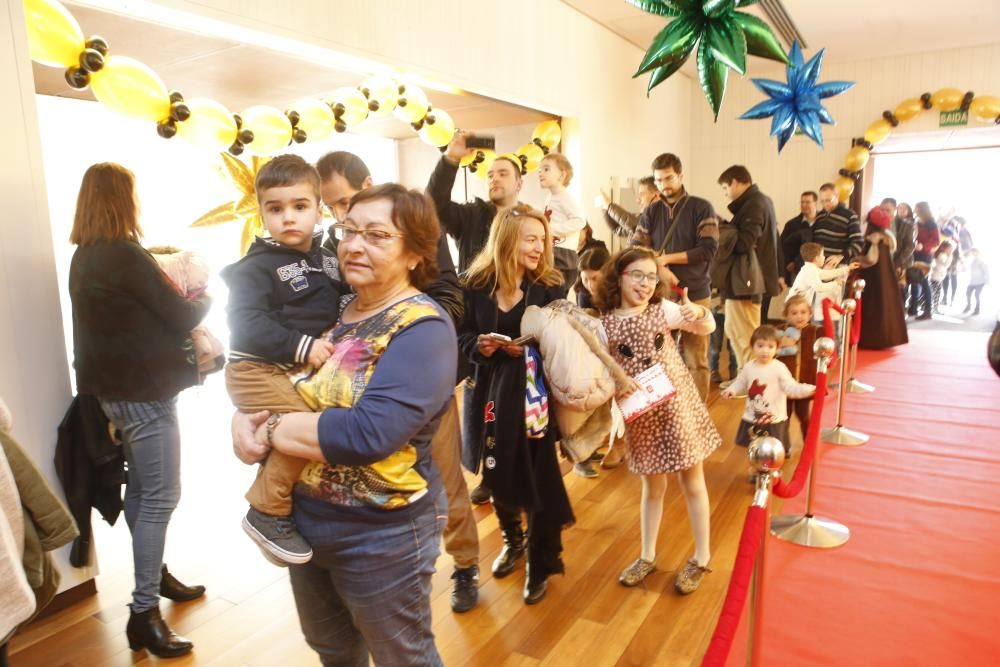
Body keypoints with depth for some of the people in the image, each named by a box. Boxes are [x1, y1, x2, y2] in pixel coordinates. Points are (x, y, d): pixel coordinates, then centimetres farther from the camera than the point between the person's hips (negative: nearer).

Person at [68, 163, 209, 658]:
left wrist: (179, 298, 4)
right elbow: (180, 316, -13)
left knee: (140, 489, 19)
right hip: (142, 390, -9)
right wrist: (204, 299, 6)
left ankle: (155, 575, 35)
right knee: (161, 496, -3)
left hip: (116, 386, 9)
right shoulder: (125, 254, -19)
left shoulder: (85, 256, 10)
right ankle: (143, 613, 3)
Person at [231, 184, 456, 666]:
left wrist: (271, 429, -19)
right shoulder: (335, 308, 3)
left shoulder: (423, 328, -20)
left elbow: (368, 433, -32)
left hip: (380, 534, -7)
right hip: (304, 520, 7)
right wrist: (245, 417, -13)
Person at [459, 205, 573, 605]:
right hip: (490, 396, 2)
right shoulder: (476, 286, -3)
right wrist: (478, 346, -19)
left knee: (540, 481, 3)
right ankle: (513, 539, 45)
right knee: (497, 475, 16)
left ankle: (541, 564, 26)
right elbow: (460, 338, 2)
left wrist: (531, 349, -23)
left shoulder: (550, 289, -5)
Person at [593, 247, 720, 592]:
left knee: (692, 483, 11)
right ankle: (647, 556, 32)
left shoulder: (663, 309, -6)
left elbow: (707, 328, -3)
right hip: (642, 414, 1)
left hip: (679, 405, 0)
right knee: (652, 487, 15)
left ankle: (702, 558, 26)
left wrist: (698, 312, -23)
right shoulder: (605, 324, -6)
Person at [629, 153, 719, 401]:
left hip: (695, 294, -2)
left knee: (696, 360, 2)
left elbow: (708, 249, -8)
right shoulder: (651, 211, 9)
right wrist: (660, 268, -16)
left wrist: (666, 257, -10)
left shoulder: (701, 208, 2)